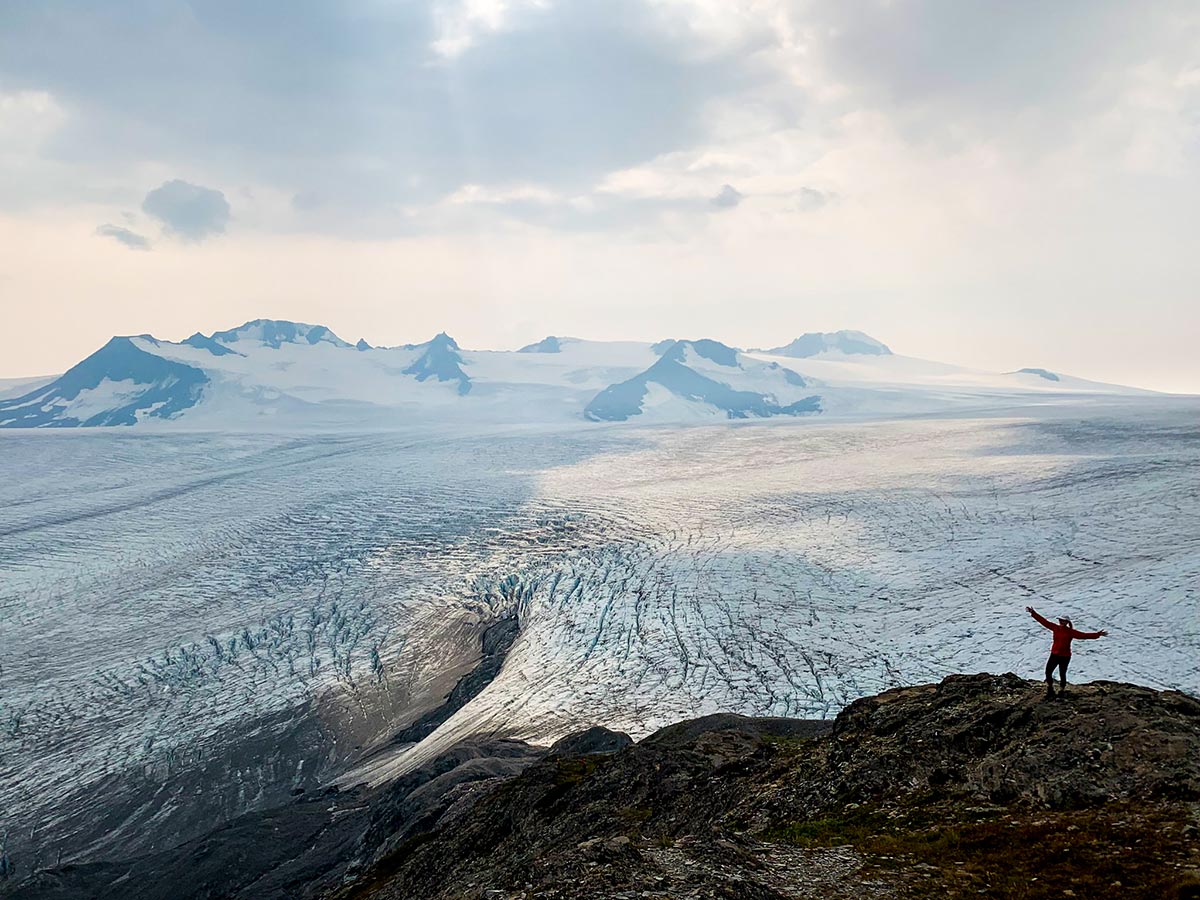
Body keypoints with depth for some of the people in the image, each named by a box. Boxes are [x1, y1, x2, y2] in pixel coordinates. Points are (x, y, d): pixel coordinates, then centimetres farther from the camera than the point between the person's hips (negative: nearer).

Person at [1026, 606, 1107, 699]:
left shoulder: (1071, 632, -9)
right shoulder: (1055, 628, 0)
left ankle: (1061, 692, 24)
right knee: (1048, 673, 1)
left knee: (1062, 675, 6)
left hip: (1065, 657, -3)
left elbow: (1084, 635, -13)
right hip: (1054, 655, 3)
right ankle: (1050, 692, 17)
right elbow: (1044, 621, 3)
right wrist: (1033, 613, 2)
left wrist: (1098, 634, -20)